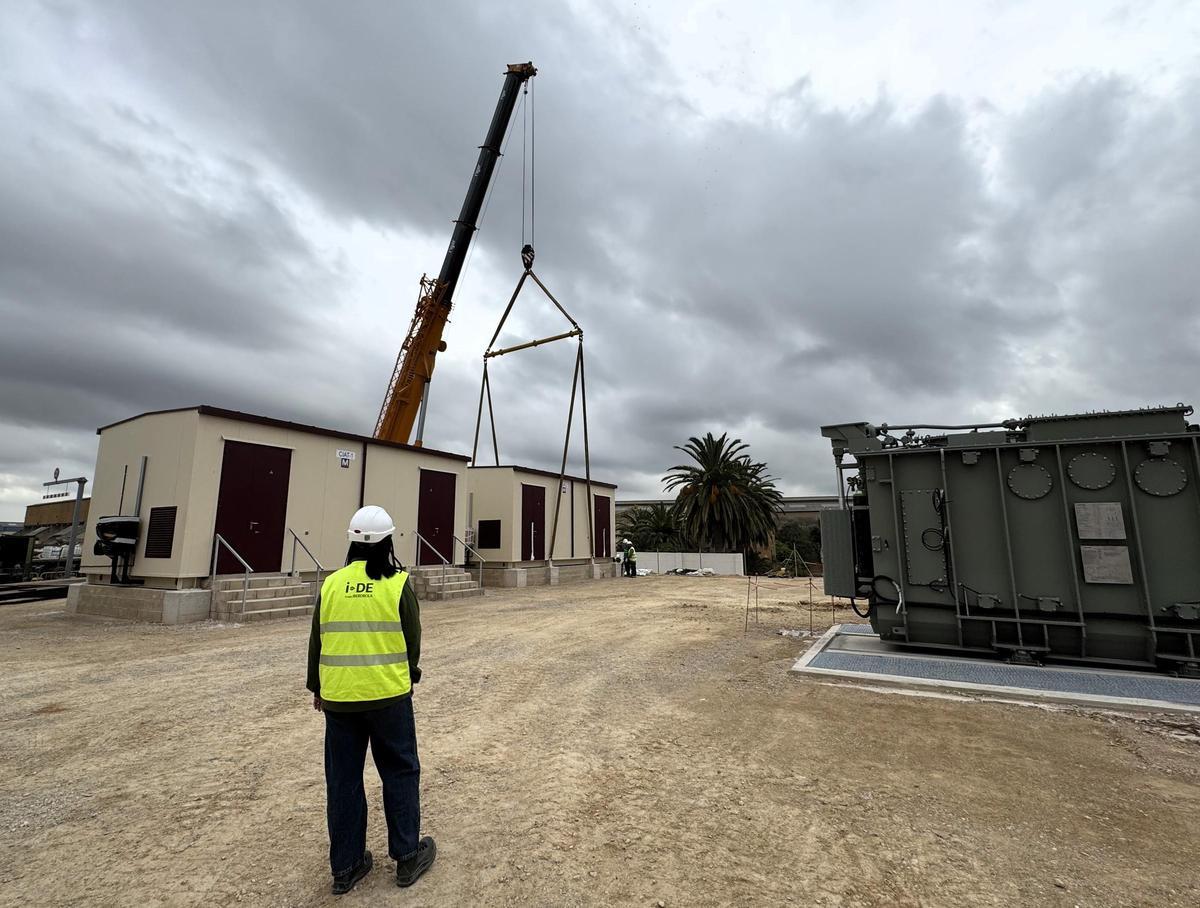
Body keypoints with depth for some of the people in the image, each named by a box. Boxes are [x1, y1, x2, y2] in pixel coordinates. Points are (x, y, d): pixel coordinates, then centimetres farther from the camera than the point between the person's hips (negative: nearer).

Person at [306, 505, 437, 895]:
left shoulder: (331, 584, -2)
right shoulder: (397, 583, -11)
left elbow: (317, 641, 7)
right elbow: (413, 640, -4)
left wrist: (317, 687, 22)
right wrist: (410, 676, 16)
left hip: (338, 698, 3)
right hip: (389, 695, -3)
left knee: (343, 779, 16)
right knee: (400, 773, 13)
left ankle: (345, 866, 29)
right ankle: (407, 856, 25)